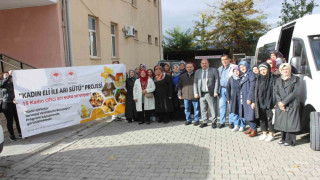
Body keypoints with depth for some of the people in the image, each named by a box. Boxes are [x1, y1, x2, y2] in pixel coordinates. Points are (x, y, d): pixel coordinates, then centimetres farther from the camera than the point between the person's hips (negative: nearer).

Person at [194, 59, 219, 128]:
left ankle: (214, 122, 9)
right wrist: (196, 93, 3)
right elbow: (195, 83, 12)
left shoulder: (214, 70, 5)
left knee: (213, 109, -2)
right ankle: (204, 122, 16)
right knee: (203, 109, 5)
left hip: (211, 93, -3)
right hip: (201, 94, 3)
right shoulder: (197, 72, 15)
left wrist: (216, 92, -9)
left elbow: (217, 81, -1)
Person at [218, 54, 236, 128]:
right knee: (222, 106, 6)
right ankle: (222, 122, 13)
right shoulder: (220, 69, 16)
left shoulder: (234, 67, -3)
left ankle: (231, 122, 10)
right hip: (222, 89, 5)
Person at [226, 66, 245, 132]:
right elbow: (228, 88, 8)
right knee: (233, 112, 3)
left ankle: (242, 126, 19)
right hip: (233, 98, 3)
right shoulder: (231, 79, 4)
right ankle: (236, 126, 17)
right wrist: (228, 98, 4)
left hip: (241, 98, -3)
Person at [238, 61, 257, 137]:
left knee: (250, 113, -6)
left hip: (248, 98, -8)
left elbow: (252, 87, -16)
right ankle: (251, 128, 23)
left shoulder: (251, 74, -9)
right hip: (243, 98, 8)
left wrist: (249, 98, -20)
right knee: (246, 114, 11)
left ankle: (254, 130, 4)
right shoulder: (243, 75, 17)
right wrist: (241, 98, 11)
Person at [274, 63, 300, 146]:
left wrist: (284, 102, -13)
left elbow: (295, 92, -8)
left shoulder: (295, 79, 2)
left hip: (292, 105, -4)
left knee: (290, 123, -5)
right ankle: (283, 138, 18)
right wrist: (279, 102, -9)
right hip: (280, 105, 4)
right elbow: (275, 92, 8)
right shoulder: (278, 80, 16)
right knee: (281, 122, 5)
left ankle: (290, 140, 6)